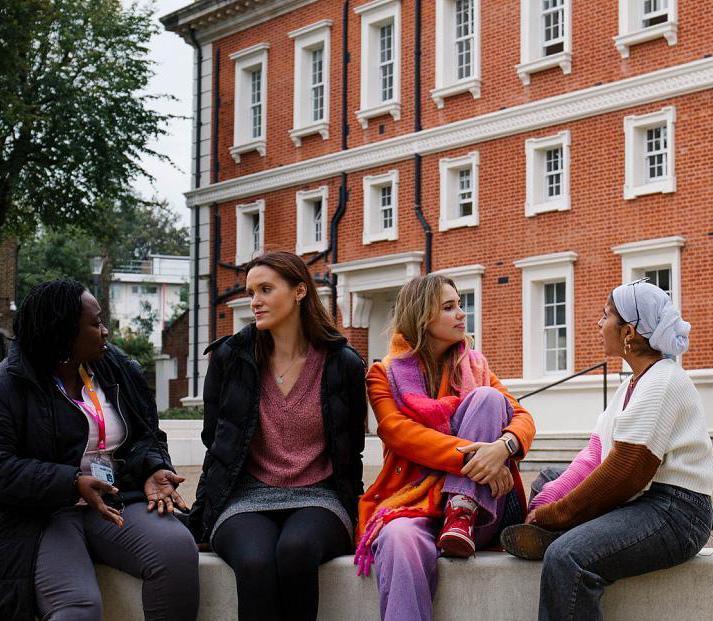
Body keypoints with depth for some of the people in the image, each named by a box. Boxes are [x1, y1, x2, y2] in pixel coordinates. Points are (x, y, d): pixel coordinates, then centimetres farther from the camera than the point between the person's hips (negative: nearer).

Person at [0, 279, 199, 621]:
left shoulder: (118, 369, 13)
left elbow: (146, 435, 18)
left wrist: (153, 470, -5)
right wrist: (72, 483, -24)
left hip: (118, 501, 5)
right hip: (44, 514, -5)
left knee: (178, 549, -26)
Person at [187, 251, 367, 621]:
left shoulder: (343, 364, 5)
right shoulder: (230, 358, 8)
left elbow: (351, 452, 14)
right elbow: (215, 441, 15)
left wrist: (346, 515, 8)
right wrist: (211, 503, 6)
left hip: (317, 497, 0)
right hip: (246, 497, 1)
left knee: (296, 549, -37)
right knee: (256, 562, -35)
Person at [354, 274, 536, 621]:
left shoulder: (474, 367, 17)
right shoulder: (385, 374, 8)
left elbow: (523, 417, 2)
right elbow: (398, 431, -11)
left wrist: (503, 447, -23)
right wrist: (469, 454, -26)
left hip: (476, 502, 3)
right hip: (412, 495, -3)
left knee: (487, 397, -16)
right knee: (401, 539, -39)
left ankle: (461, 517, -23)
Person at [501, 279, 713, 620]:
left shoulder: (663, 382, -14)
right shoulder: (636, 383, 18)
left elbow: (625, 472, -20)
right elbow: (595, 455, 9)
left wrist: (558, 514, -13)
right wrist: (547, 505, -4)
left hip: (674, 513, -11)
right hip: (640, 501, 11)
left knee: (566, 556, -33)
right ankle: (549, 536, -4)